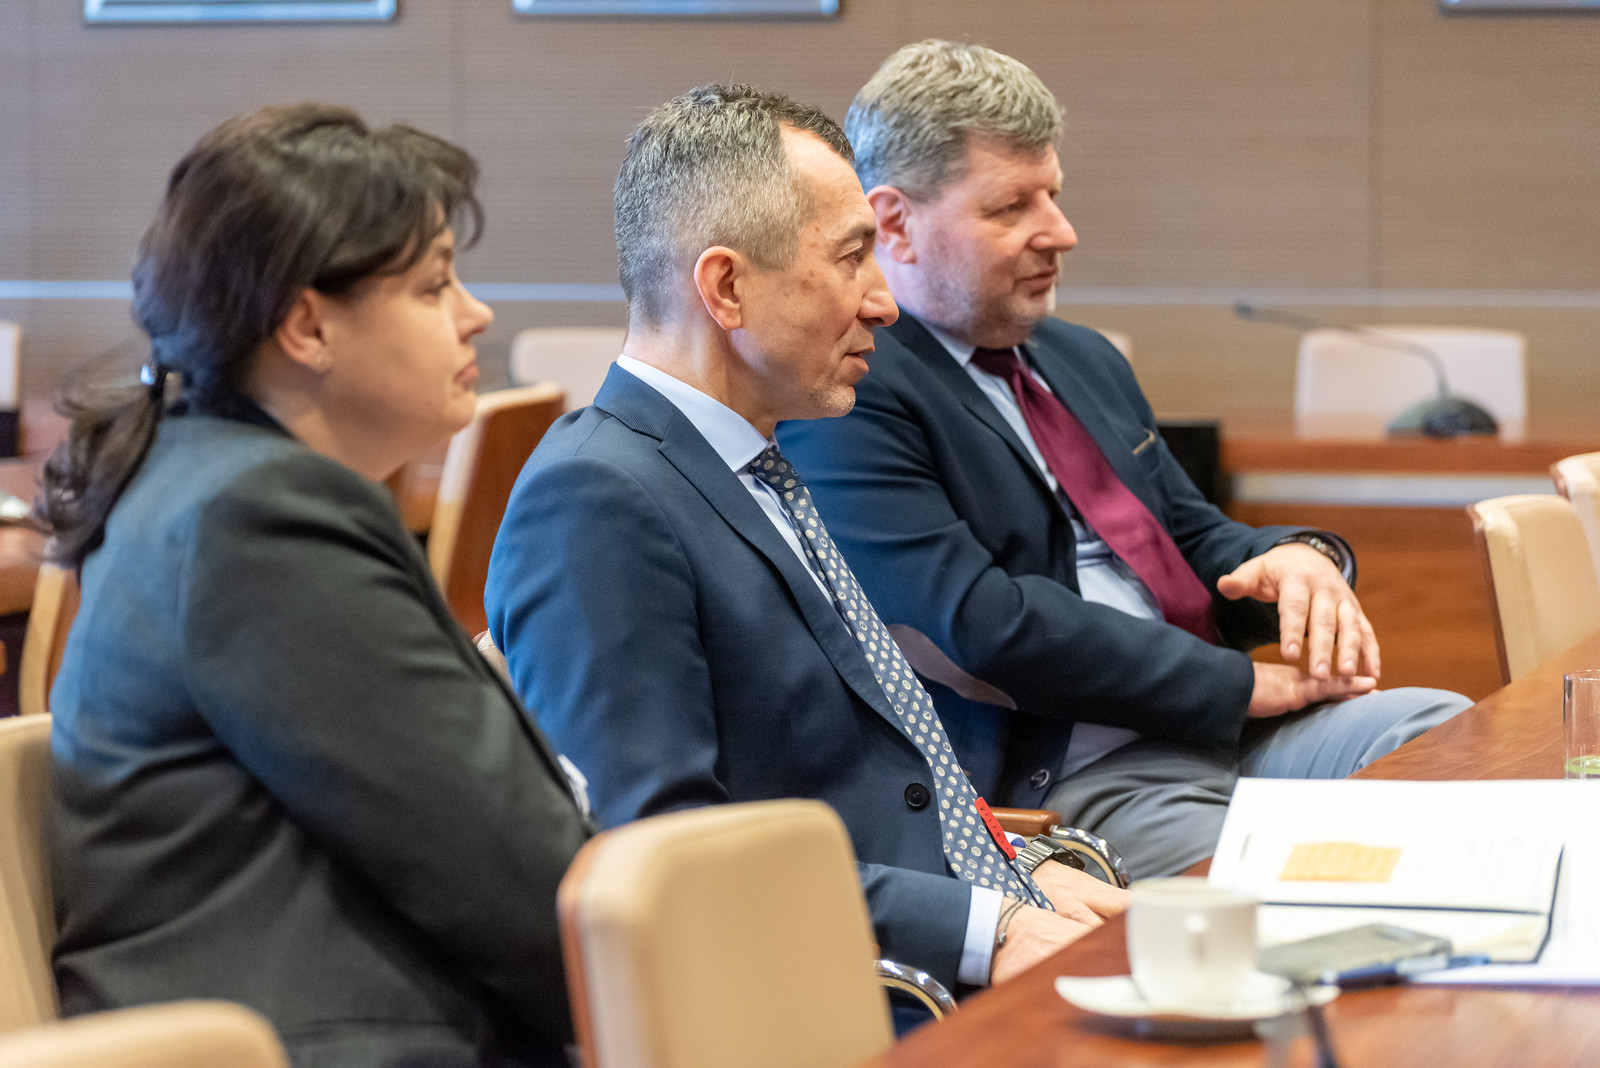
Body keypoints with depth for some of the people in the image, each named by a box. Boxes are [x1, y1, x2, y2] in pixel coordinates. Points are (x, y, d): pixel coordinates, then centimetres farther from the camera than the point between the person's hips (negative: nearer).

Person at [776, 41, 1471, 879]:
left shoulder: (1085, 361, 24)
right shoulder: (845, 398, -8)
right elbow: (979, 624, -17)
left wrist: (1298, 559, 3)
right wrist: (1245, 682, -14)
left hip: (1232, 718, 9)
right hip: (1063, 773, -9)